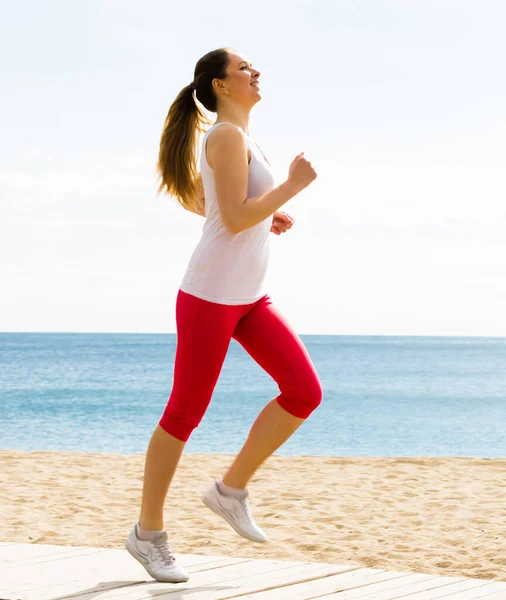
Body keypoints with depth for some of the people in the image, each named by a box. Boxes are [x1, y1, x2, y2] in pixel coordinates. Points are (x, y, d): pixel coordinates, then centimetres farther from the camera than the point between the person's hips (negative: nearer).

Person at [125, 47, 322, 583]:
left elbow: (190, 196, 26)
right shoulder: (229, 135, -13)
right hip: (210, 293, -9)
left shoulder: (235, 138, 14)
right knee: (185, 414, 0)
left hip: (249, 298, 9)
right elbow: (235, 220, -22)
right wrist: (293, 185, -13)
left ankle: (231, 489, 8)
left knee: (305, 391, -5)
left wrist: (265, 216, 19)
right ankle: (148, 533, 15)